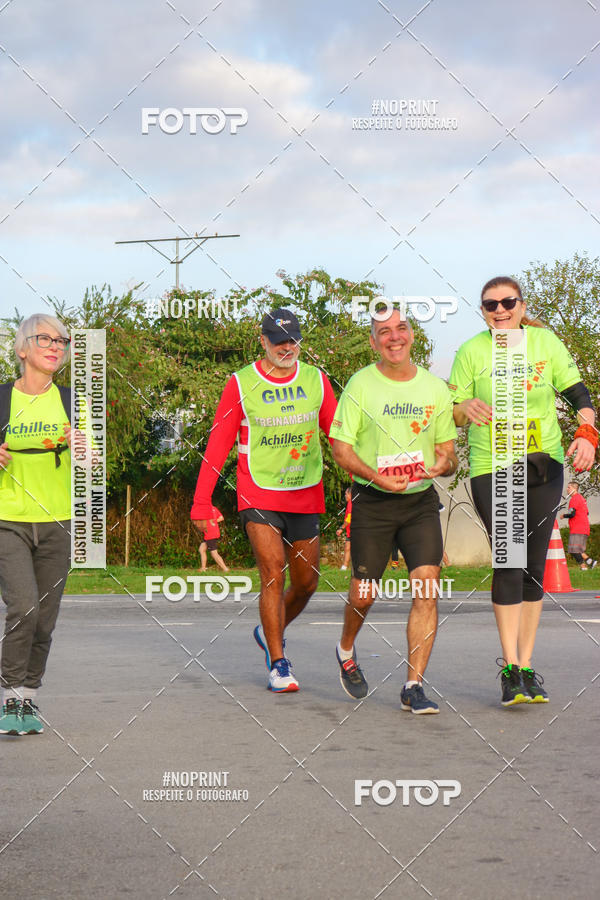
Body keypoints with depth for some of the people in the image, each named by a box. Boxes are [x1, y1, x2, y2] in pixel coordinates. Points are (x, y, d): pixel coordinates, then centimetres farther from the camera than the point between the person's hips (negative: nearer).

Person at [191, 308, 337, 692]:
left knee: (306, 583, 10)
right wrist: (202, 502, -3)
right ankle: (279, 664, -5)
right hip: (259, 497, -4)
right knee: (274, 577, -14)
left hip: (306, 497, 4)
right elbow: (217, 445, -1)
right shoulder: (241, 385, -4)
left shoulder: (317, 380, 4)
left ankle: (269, 632, 37)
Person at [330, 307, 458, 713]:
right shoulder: (360, 385, -3)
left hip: (421, 501, 2)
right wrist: (376, 476, -18)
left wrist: (444, 463, -14)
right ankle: (346, 650, 36)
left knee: (427, 589, -13)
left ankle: (413, 687, -7)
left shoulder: (435, 388, 5)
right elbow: (340, 447, -3)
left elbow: (449, 452, 11)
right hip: (372, 501, -2)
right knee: (365, 592, 3)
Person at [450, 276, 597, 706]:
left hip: (544, 464, 2)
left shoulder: (545, 341, 3)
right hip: (492, 468, -2)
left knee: (535, 565, 5)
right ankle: (510, 668, -5)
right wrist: (466, 407, -21)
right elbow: (450, 414, 2)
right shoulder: (471, 352, -1)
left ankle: (526, 665, 14)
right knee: (508, 563, -12)